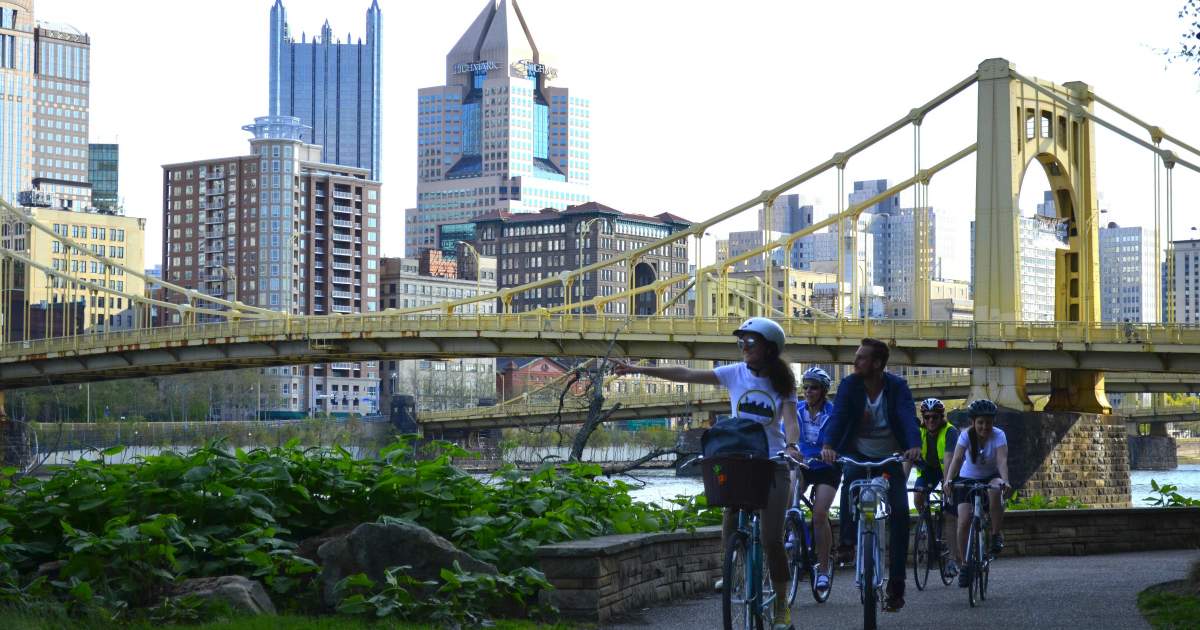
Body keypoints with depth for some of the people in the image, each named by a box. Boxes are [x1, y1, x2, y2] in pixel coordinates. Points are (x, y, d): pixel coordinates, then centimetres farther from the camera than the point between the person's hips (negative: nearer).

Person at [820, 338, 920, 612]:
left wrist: (914, 445, -45)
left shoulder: (897, 386, -11)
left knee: (900, 512, -11)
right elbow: (838, 415, -22)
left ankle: (896, 586, -5)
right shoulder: (849, 384, -9)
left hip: (890, 457, 0)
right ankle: (847, 537, -22)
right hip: (858, 453, 0)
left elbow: (908, 417, -25)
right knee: (851, 474, -36)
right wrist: (828, 445, -41)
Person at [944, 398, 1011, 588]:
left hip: (990, 477, -1)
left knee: (994, 490, -38)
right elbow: (957, 459, -29)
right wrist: (948, 480, -45)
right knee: (964, 522, -14)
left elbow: (1002, 460, -31)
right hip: (968, 479, 1)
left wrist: (1005, 481, -50)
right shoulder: (966, 435, -17)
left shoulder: (998, 435, -18)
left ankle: (996, 534, -19)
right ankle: (965, 565, 2)